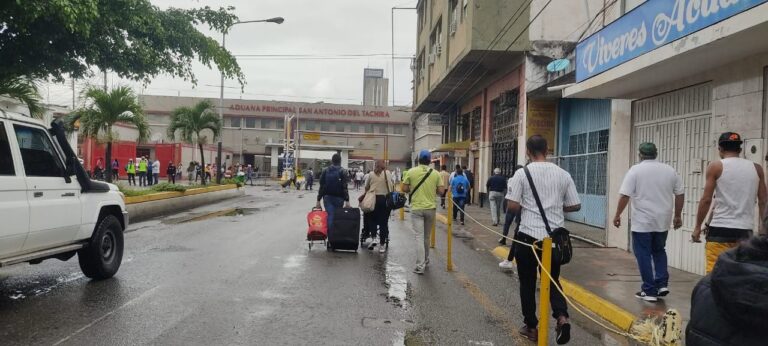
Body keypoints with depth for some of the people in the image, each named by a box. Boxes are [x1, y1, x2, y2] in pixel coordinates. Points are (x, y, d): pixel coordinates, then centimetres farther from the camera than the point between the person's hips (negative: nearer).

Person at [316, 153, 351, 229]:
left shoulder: (325, 171, 5)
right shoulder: (343, 171, -3)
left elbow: (321, 186, 3)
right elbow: (345, 188, -10)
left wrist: (318, 200, 6)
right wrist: (347, 201, -10)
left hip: (327, 197, 2)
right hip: (339, 198, -2)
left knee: (330, 217, -1)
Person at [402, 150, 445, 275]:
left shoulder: (411, 172, -5)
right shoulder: (435, 173, -1)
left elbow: (405, 189, -3)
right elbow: (441, 191, -2)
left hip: (416, 208, -2)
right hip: (431, 208, 2)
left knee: (419, 236, -2)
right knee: (426, 236, 18)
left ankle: (420, 265, -9)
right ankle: (425, 260, 32)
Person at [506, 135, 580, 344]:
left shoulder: (522, 174, -8)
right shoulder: (563, 174, 3)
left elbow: (513, 206, -11)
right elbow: (575, 206, 6)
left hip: (528, 235, -3)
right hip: (554, 236, 3)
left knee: (527, 283, 11)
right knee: (552, 280, 17)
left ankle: (531, 327, 19)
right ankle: (562, 317, -4)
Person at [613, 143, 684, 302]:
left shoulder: (635, 170, -7)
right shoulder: (669, 170, 6)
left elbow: (625, 195, -12)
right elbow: (680, 194, 8)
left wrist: (617, 215, -3)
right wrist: (678, 216, 18)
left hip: (642, 222, -4)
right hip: (662, 221, 5)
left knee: (644, 255, 3)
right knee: (659, 251, 22)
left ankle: (649, 291, 6)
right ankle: (662, 284, 14)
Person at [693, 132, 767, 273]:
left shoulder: (716, 166, -2)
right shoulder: (756, 168, 9)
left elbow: (706, 200, -5)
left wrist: (697, 227, 2)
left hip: (720, 229, -4)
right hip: (745, 230, 4)